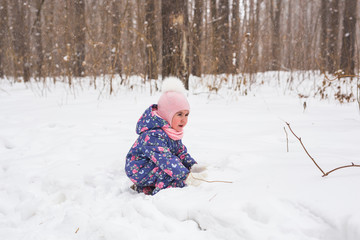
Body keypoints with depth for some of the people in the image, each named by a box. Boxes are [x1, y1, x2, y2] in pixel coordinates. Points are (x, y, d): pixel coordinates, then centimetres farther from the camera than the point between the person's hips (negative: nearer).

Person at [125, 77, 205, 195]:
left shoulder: (173, 132, 3)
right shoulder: (153, 135, -30)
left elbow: (181, 152, 8)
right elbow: (164, 159, -40)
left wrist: (193, 165, -10)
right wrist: (186, 176, -46)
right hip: (138, 171, -10)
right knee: (170, 166, -27)